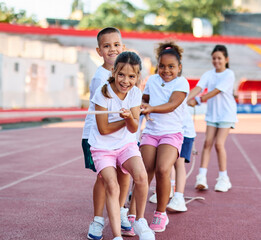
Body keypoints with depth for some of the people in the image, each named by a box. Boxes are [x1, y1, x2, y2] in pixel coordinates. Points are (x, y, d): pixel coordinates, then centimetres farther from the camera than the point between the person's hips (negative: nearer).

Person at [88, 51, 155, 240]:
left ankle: (140, 221, 0)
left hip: (127, 144, 2)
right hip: (103, 147, -2)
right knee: (112, 187, -20)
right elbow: (103, 129, -14)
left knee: (141, 176, -23)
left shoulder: (135, 93, -6)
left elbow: (133, 128, -9)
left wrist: (129, 117, -30)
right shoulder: (103, 93, -17)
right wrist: (127, 119, -10)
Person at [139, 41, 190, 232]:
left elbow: (172, 105, -16)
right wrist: (143, 108, 8)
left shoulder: (181, 83, -1)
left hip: (172, 133, -3)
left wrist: (151, 108, -31)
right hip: (150, 132, 4)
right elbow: (145, 100, 30)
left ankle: (161, 214, -3)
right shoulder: (152, 80, 14)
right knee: (144, 172, -12)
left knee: (162, 169, -23)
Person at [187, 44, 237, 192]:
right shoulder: (209, 74, 4)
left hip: (226, 114, -4)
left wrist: (197, 101, -21)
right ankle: (202, 177, -6)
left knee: (219, 143, -10)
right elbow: (198, 88, -10)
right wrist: (186, 99, -27)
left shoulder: (229, 74, -10)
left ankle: (224, 178, 4)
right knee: (208, 142, -4)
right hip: (212, 114, 4)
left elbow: (216, 91, -19)